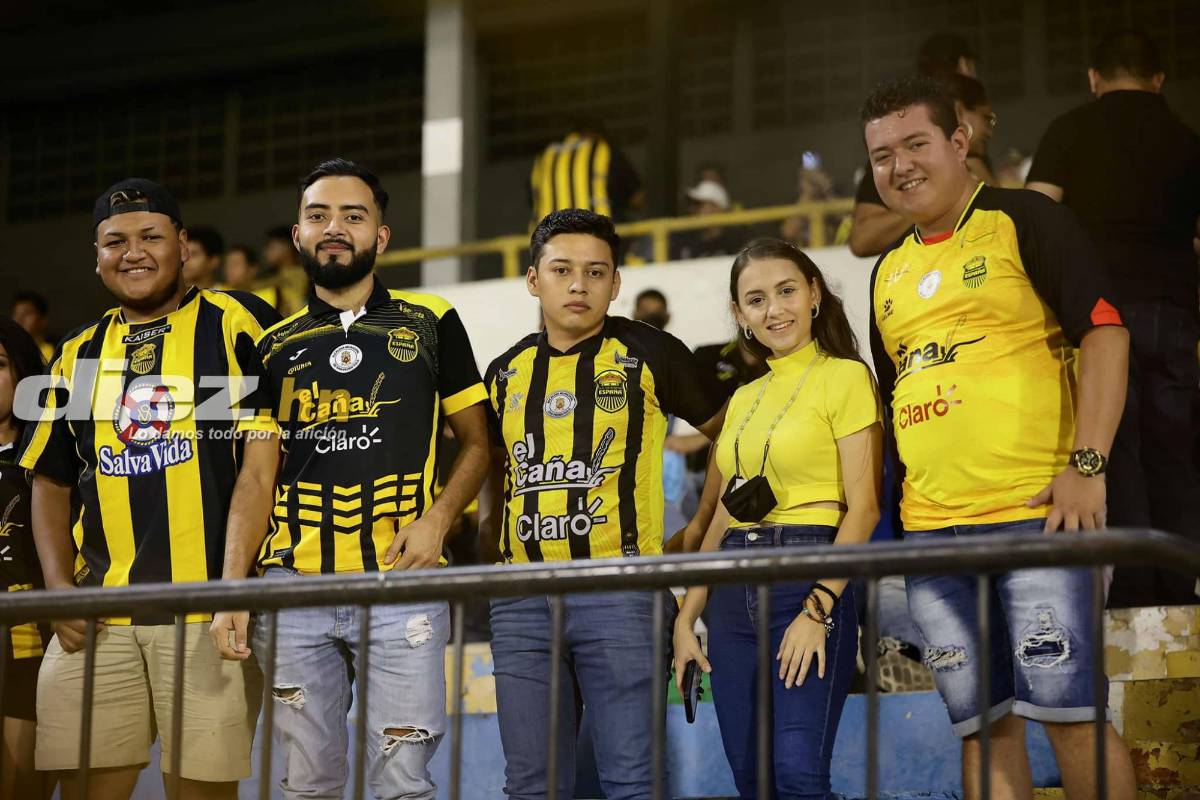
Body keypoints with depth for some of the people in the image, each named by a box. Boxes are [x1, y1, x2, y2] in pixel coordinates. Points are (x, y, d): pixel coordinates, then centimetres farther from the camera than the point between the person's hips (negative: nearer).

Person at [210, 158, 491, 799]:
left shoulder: (430, 324, 6)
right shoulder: (274, 345, 12)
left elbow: (475, 441, 11)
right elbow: (257, 476, 11)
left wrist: (438, 518, -8)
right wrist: (231, 590, 0)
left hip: (402, 584, -2)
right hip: (292, 586, 2)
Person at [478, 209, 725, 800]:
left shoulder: (648, 354, 0)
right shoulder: (507, 372, 13)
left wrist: (702, 524, 3)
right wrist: (488, 522, 15)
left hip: (618, 591, -4)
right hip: (522, 597, 5)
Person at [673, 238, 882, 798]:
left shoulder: (845, 377, -2)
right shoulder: (743, 400, 18)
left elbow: (863, 505, -9)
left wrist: (817, 609, -18)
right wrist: (687, 617, 13)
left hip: (808, 581, -7)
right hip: (734, 596, 7)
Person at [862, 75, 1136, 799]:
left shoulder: (1023, 221, -1)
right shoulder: (889, 272, 19)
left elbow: (1104, 332, -9)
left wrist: (1087, 464, -17)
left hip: (1037, 515, -6)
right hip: (930, 531, 6)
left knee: (1066, 708, -7)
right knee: (983, 724, 8)